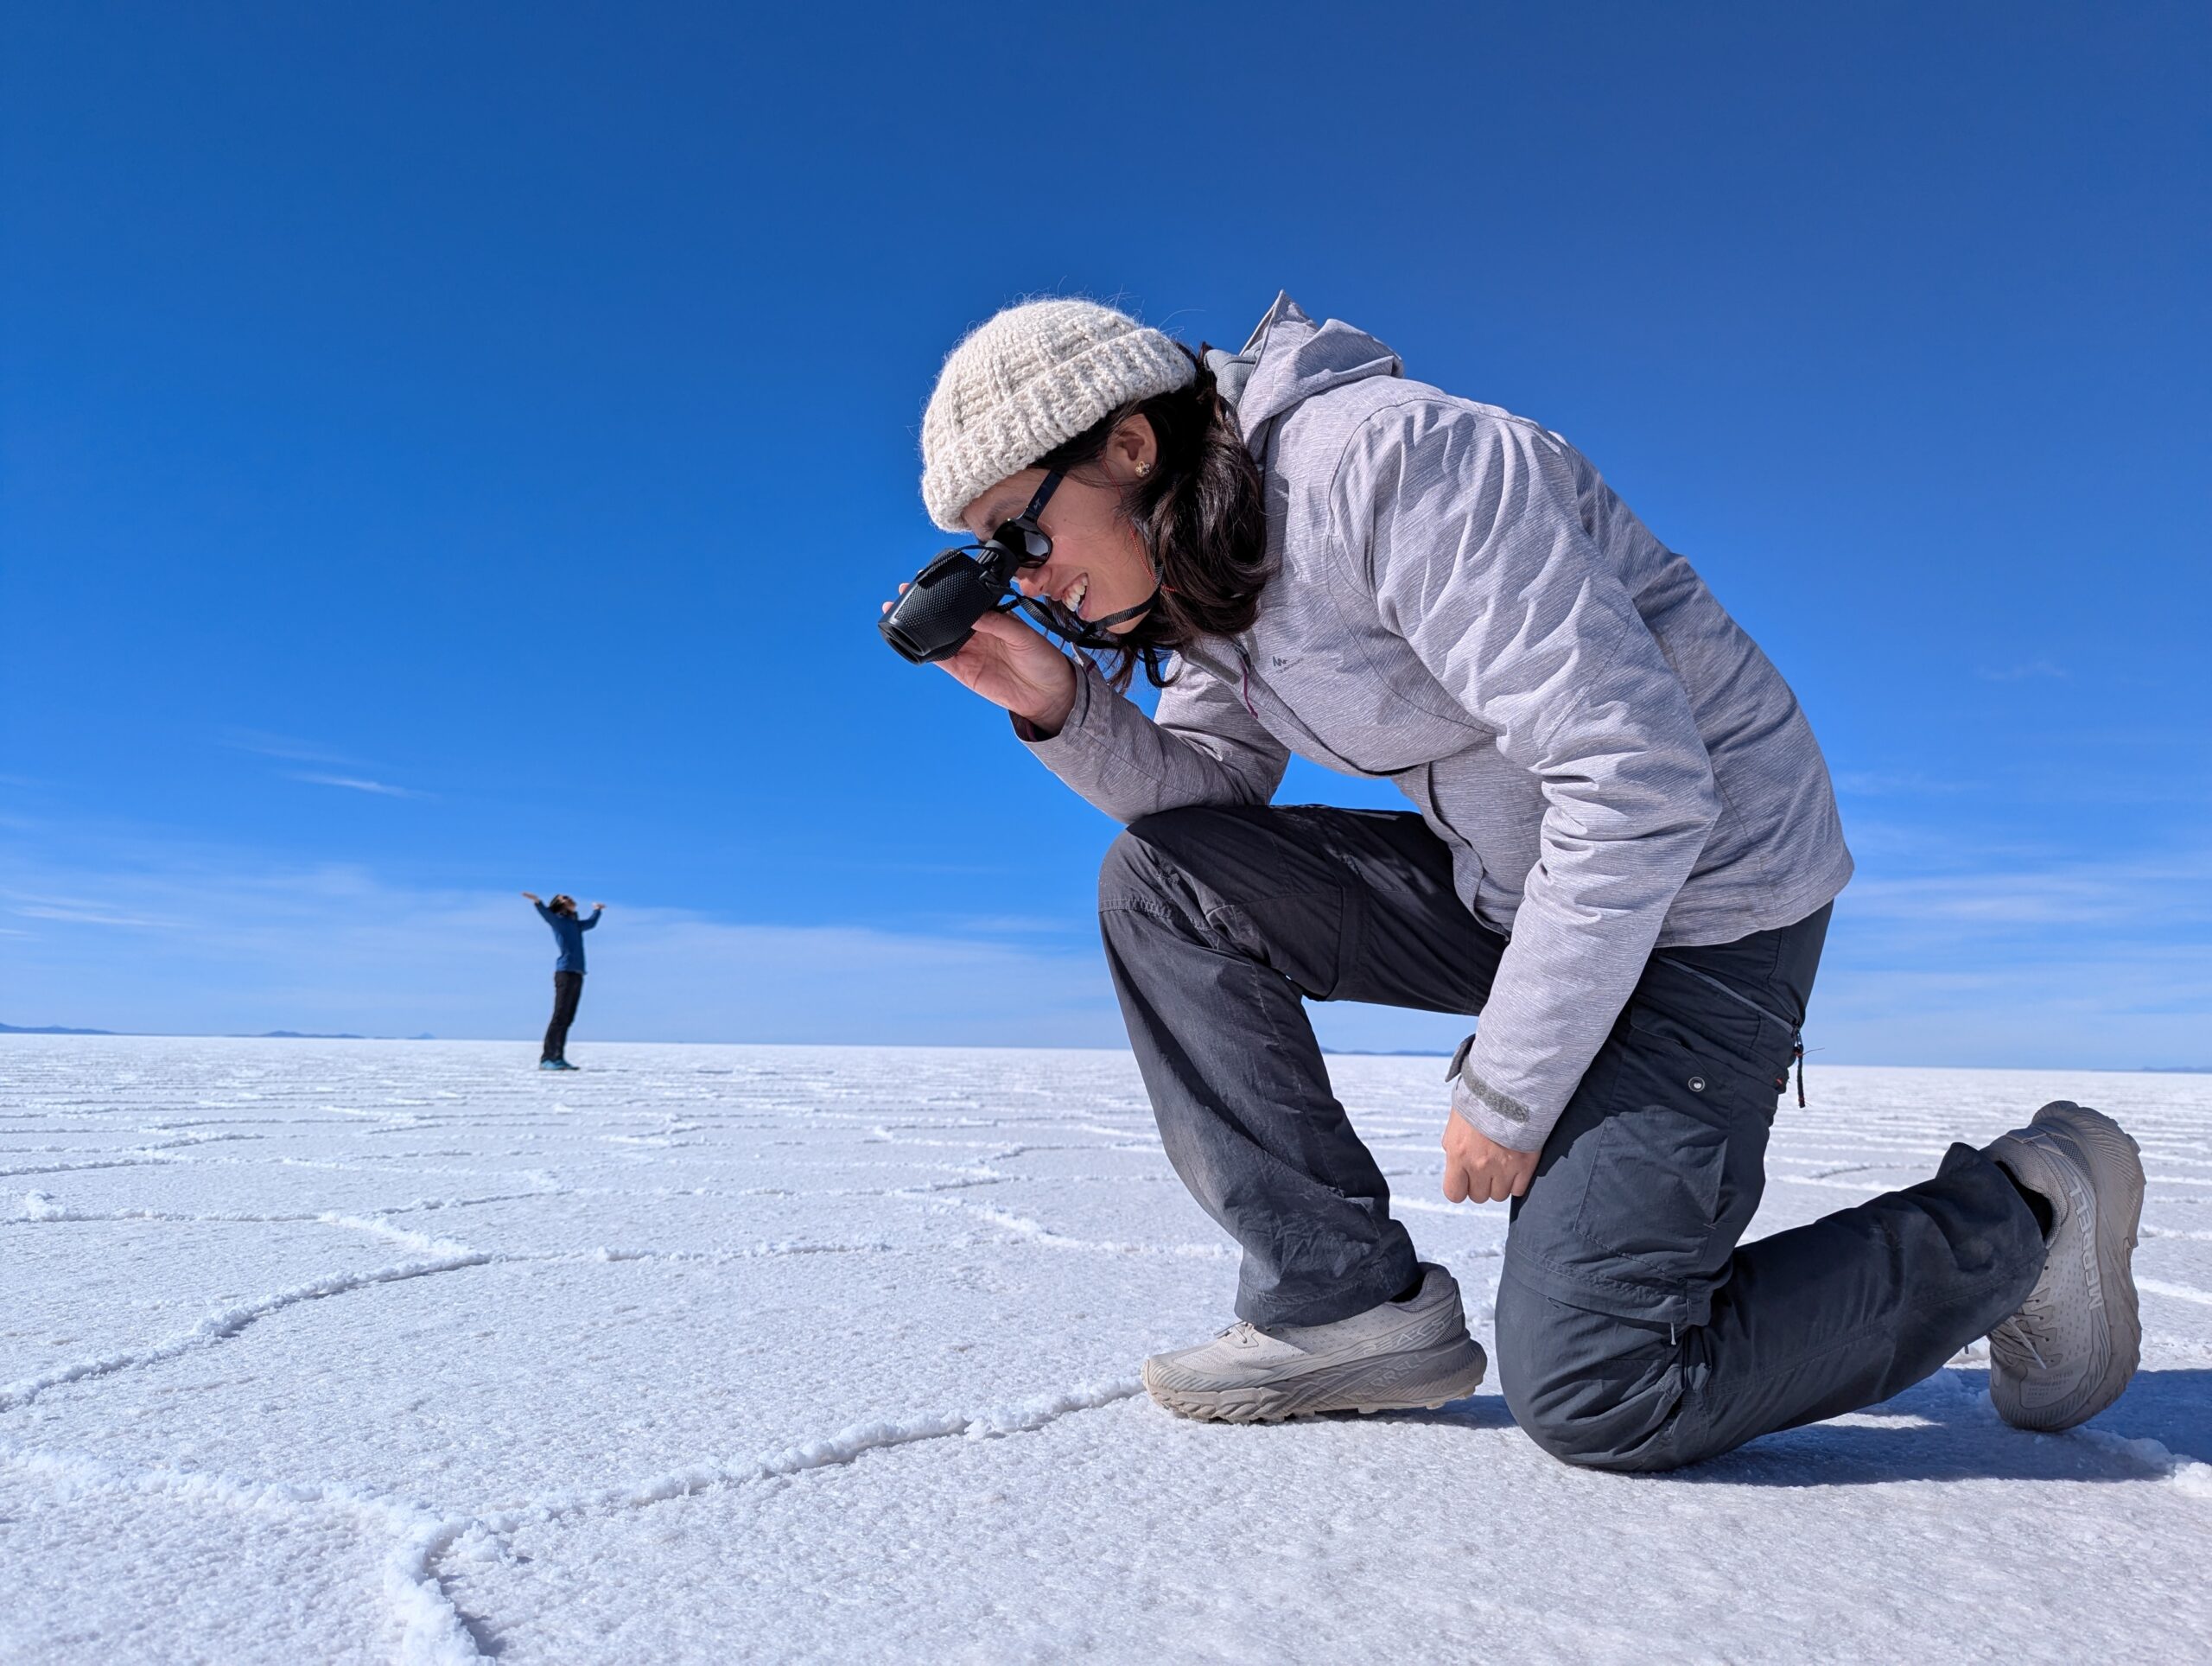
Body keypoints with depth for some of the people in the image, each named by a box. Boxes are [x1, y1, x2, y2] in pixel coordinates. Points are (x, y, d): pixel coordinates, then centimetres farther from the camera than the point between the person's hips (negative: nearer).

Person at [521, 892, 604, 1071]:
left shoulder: (576, 925, 24)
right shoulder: (558, 920, 4)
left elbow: (591, 923, 46)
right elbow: (546, 913, -18)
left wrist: (597, 910, 63)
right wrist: (537, 901, -38)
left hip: (577, 974, 7)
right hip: (565, 972, -7)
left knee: (567, 1019, 4)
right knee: (559, 1017, -12)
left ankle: (558, 1058, 5)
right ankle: (546, 1059, -13)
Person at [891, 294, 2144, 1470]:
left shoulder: (1386, 464, -24)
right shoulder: (1205, 551, 4)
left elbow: (1637, 780, -28)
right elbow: (1207, 791, 8)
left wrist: (1505, 1094, -21)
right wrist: (1059, 702, -10)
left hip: (1702, 889, -8)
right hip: (1516, 881, 8)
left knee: (1591, 1395, -13)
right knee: (1161, 886, -4)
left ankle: (2018, 1217, 9)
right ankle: (1348, 1304, -2)